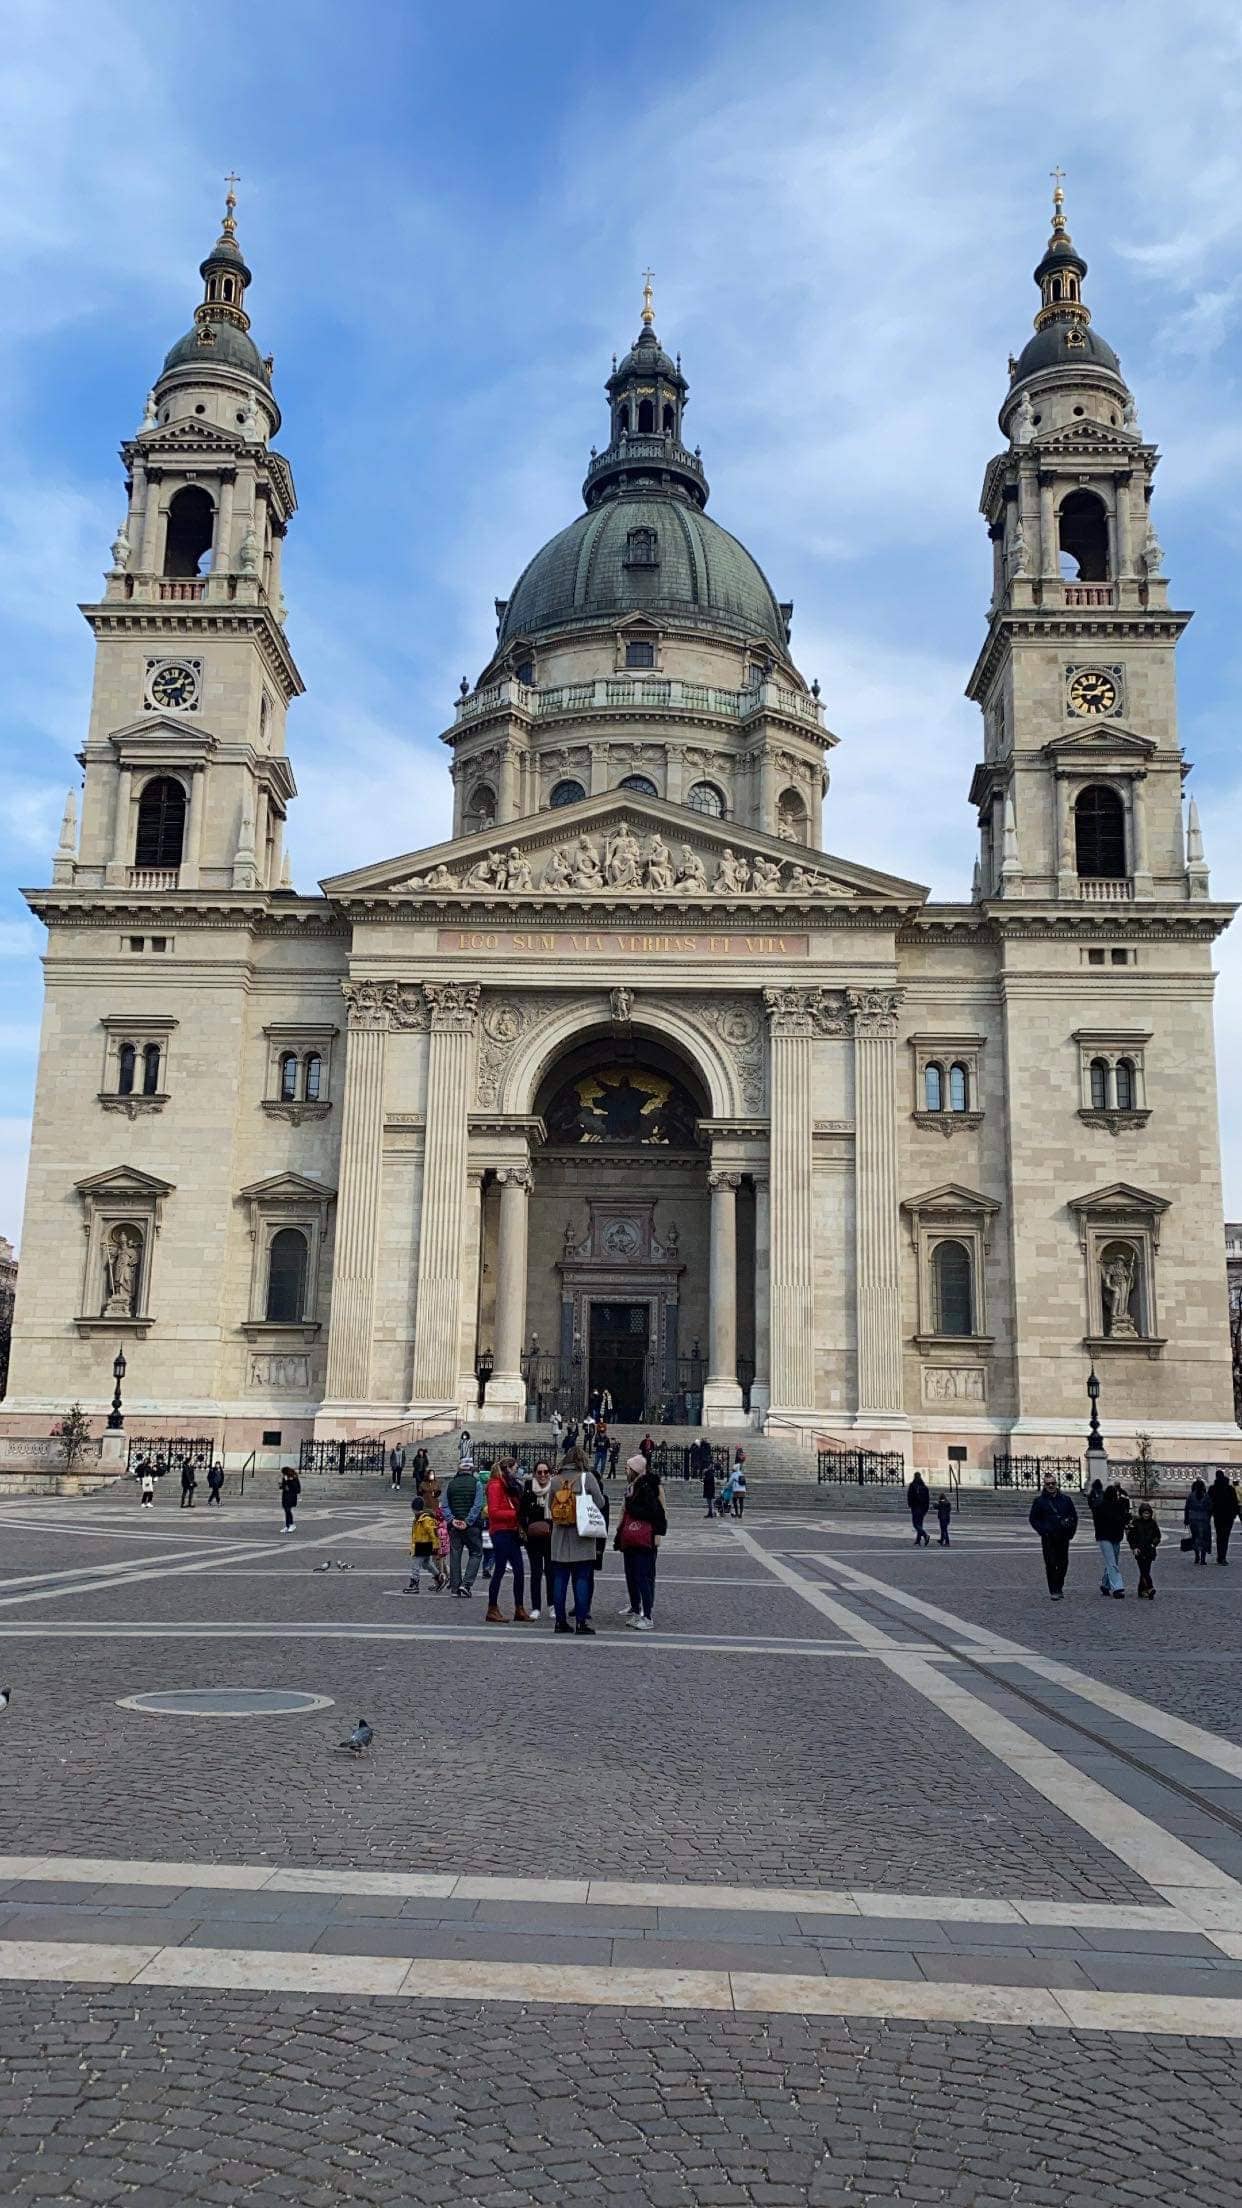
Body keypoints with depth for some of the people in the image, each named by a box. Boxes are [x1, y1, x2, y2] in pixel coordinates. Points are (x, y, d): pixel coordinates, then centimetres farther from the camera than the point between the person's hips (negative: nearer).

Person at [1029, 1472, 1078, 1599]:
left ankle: (1059, 1587, 24)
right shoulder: (1039, 1501, 3)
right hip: (1048, 1538, -2)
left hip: (1063, 1538, 3)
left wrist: (1071, 1532, 5)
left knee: (1063, 1563, 6)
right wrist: (1043, 1531, -7)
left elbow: (1074, 1517, 16)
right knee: (1051, 1564, -6)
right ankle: (1053, 1591, 0)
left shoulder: (1066, 1500, 10)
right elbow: (1033, 1519, 5)